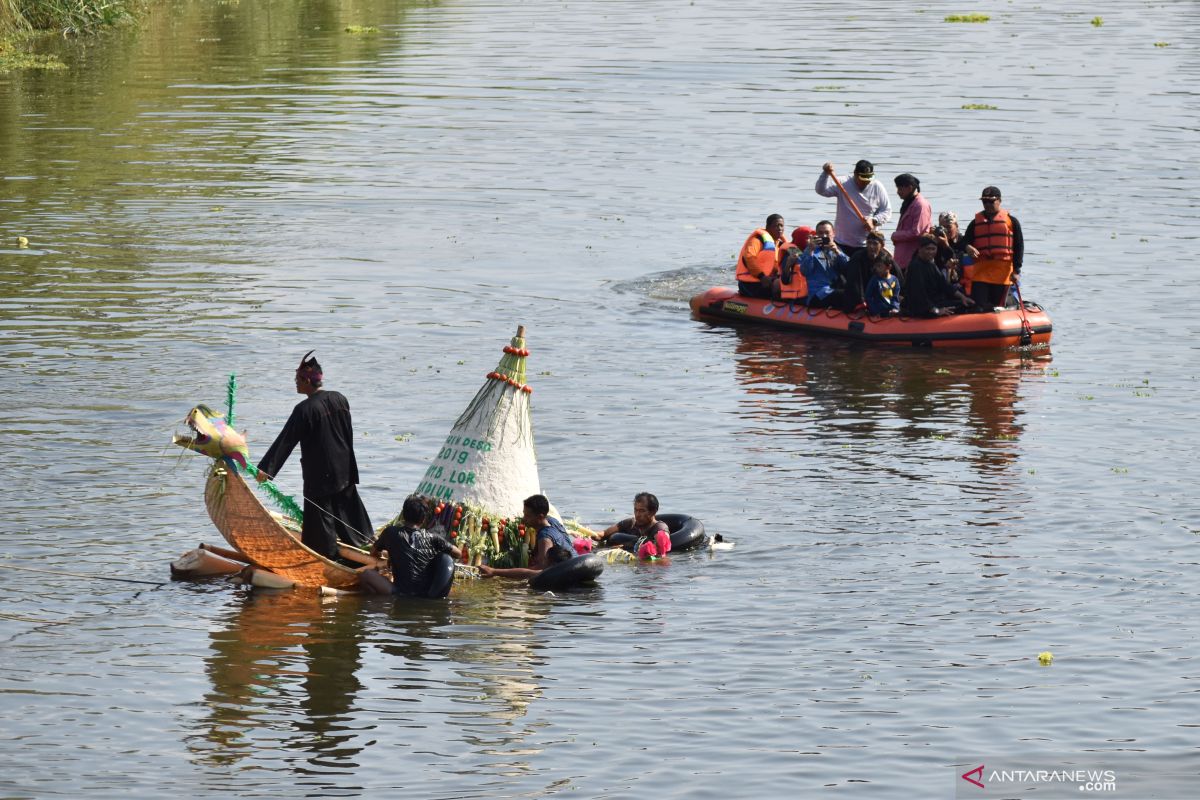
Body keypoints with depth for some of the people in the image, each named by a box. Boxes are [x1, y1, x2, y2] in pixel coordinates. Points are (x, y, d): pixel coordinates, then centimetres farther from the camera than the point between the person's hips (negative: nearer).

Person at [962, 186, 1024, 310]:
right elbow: (965, 241, 9)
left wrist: (1016, 270, -5)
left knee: (998, 307, 2)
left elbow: (1019, 246, 4)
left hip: (1003, 271, -1)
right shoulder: (976, 222, 14)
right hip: (980, 270, 2)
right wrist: (968, 247, -17)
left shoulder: (1011, 221, 7)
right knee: (978, 305, -9)